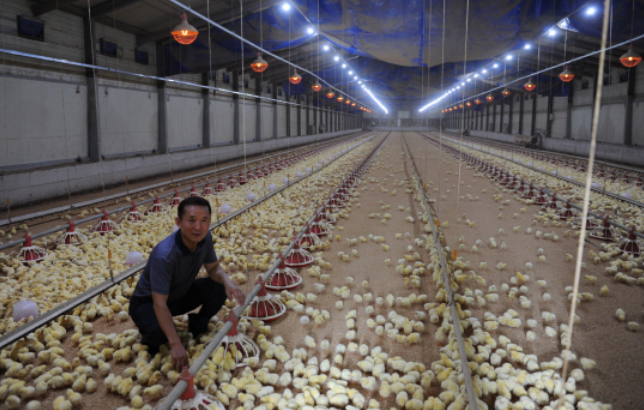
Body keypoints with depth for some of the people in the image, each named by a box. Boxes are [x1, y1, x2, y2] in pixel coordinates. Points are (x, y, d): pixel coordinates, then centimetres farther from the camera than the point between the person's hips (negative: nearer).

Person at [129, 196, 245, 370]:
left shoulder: (205, 238, -18)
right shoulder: (164, 255, -38)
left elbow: (214, 268, -3)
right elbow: (160, 304, -36)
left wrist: (228, 282, -27)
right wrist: (175, 344, -40)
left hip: (180, 295, 6)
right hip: (148, 302, -6)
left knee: (219, 288, -17)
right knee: (158, 333, -36)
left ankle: (197, 327, 10)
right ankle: (150, 342, 3)